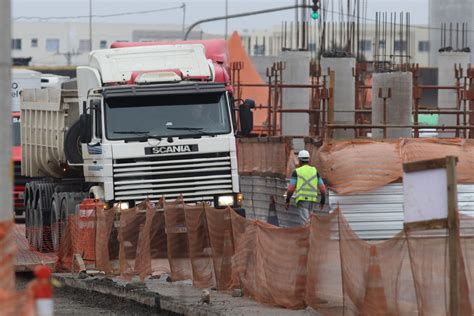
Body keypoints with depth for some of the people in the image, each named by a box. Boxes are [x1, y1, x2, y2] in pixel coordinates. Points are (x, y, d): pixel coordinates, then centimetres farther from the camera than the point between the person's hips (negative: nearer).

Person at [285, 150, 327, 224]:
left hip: (301, 200, -4)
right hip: (312, 200, 4)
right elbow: (322, 188, 4)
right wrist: (323, 201, 14)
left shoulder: (296, 172, -2)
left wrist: (287, 201, 2)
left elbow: (291, 188, -8)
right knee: (306, 220, 22)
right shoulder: (315, 171, 8)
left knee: (305, 223, -10)